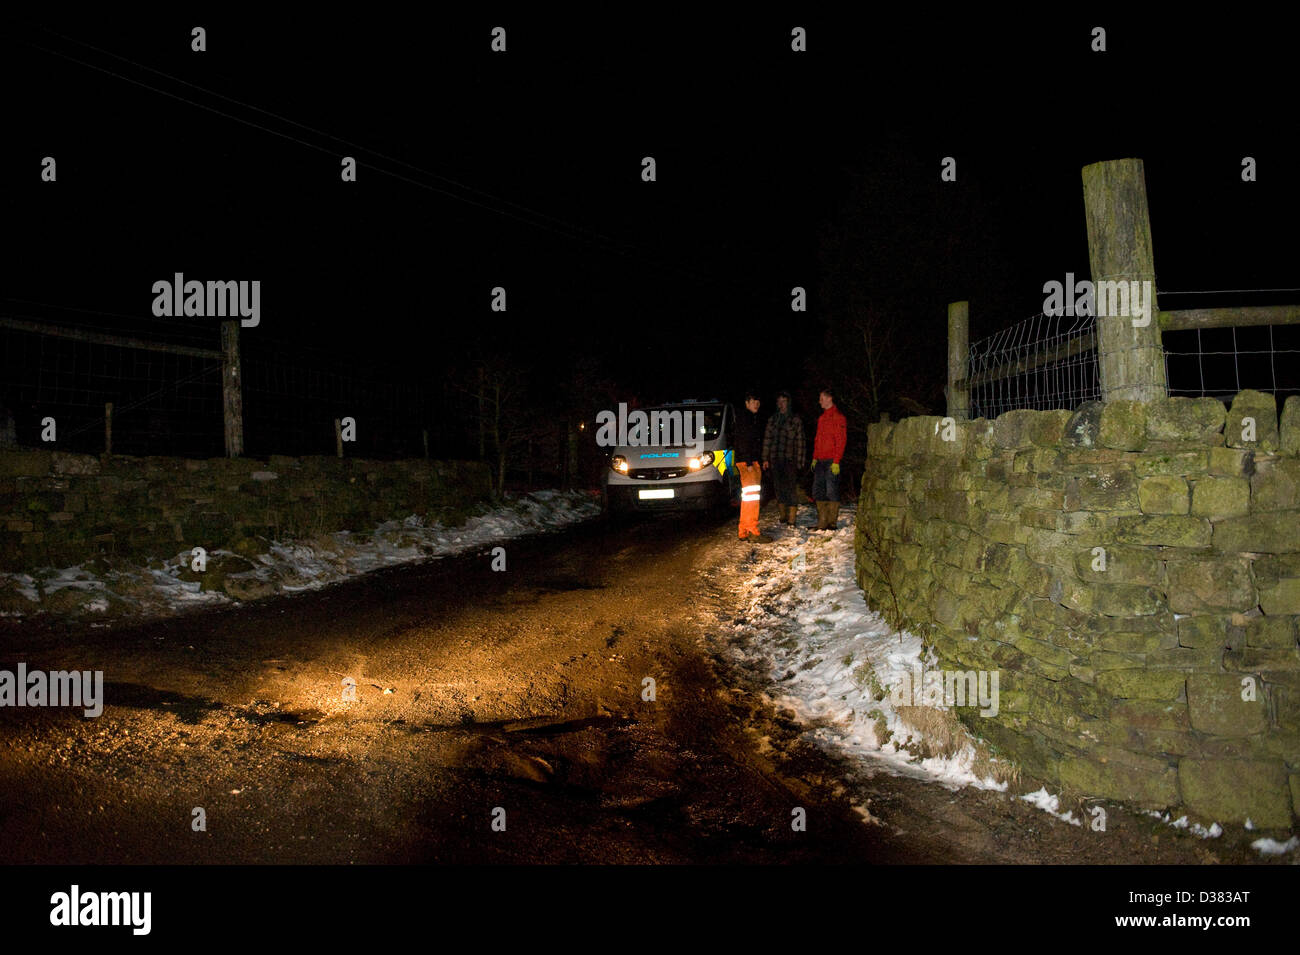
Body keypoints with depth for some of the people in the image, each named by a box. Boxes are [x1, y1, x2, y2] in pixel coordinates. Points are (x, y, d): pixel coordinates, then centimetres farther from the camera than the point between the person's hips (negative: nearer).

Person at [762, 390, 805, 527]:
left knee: (789, 488, -11)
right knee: (779, 488, 9)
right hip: (774, 460, 4)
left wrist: (799, 462, -5)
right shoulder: (772, 420, 13)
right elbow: (767, 439, 12)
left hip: (789, 459, -4)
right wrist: (765, 459, 6)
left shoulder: (795, 420, 2)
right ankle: (783, 515, 19)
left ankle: (791, 520, -13)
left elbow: (800, 441, 0)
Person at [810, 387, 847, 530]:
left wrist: (836, 461, -17)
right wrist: (815, 458, 15)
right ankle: (822, 523, 11)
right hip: (820, 461, 8)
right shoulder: (822, 417, 19)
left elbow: (841, 440, -12)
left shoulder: (838, 417, -6)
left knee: (831, 491, -5)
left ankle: (832, 523, 0)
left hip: (831, 461, -8)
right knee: (818, 491, 6)